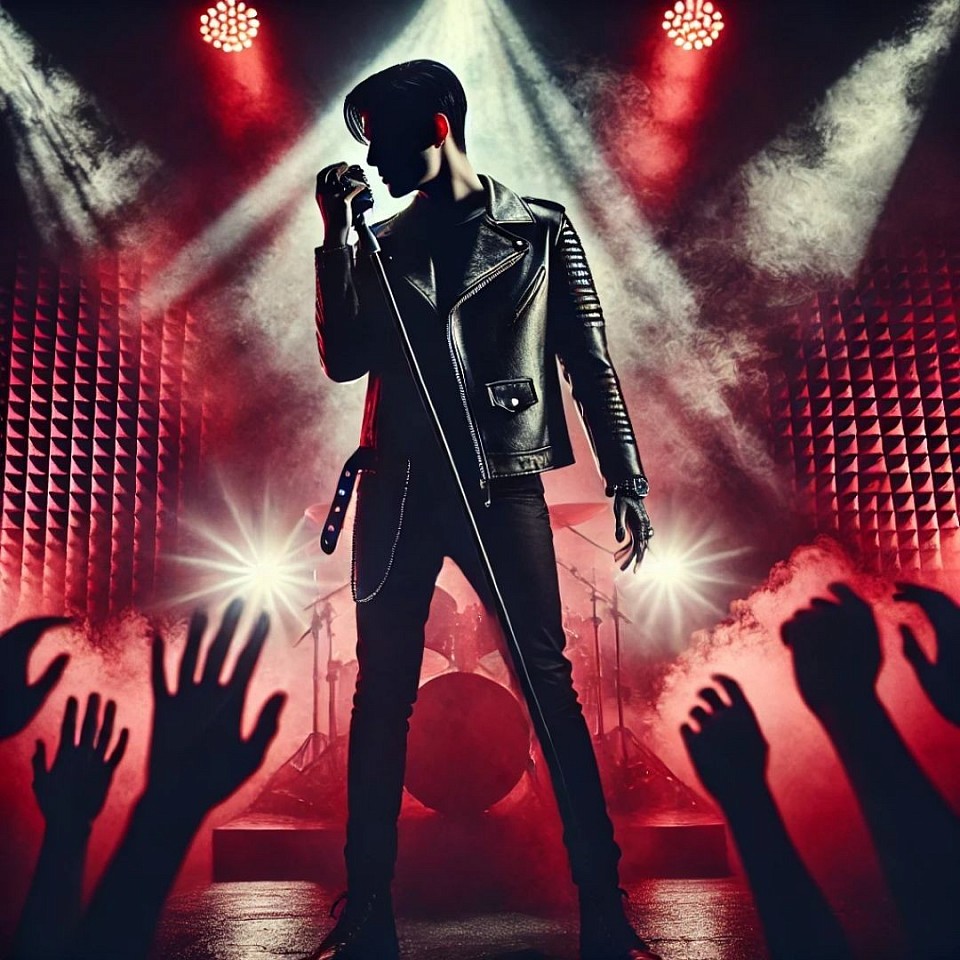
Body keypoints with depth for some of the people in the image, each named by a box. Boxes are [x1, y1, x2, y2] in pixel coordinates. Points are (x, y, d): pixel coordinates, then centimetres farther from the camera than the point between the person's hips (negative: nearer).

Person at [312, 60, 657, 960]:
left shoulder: (540, 229, 7)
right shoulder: (382, 243, 15)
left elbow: (589, 360, 5)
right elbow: (343, 360, 6)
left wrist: (625, 476, -2)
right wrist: (336, 238, 1)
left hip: (501, 486, -3)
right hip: (398, 487, 3)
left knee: (549, 686, -4)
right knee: (381, 692, 5)